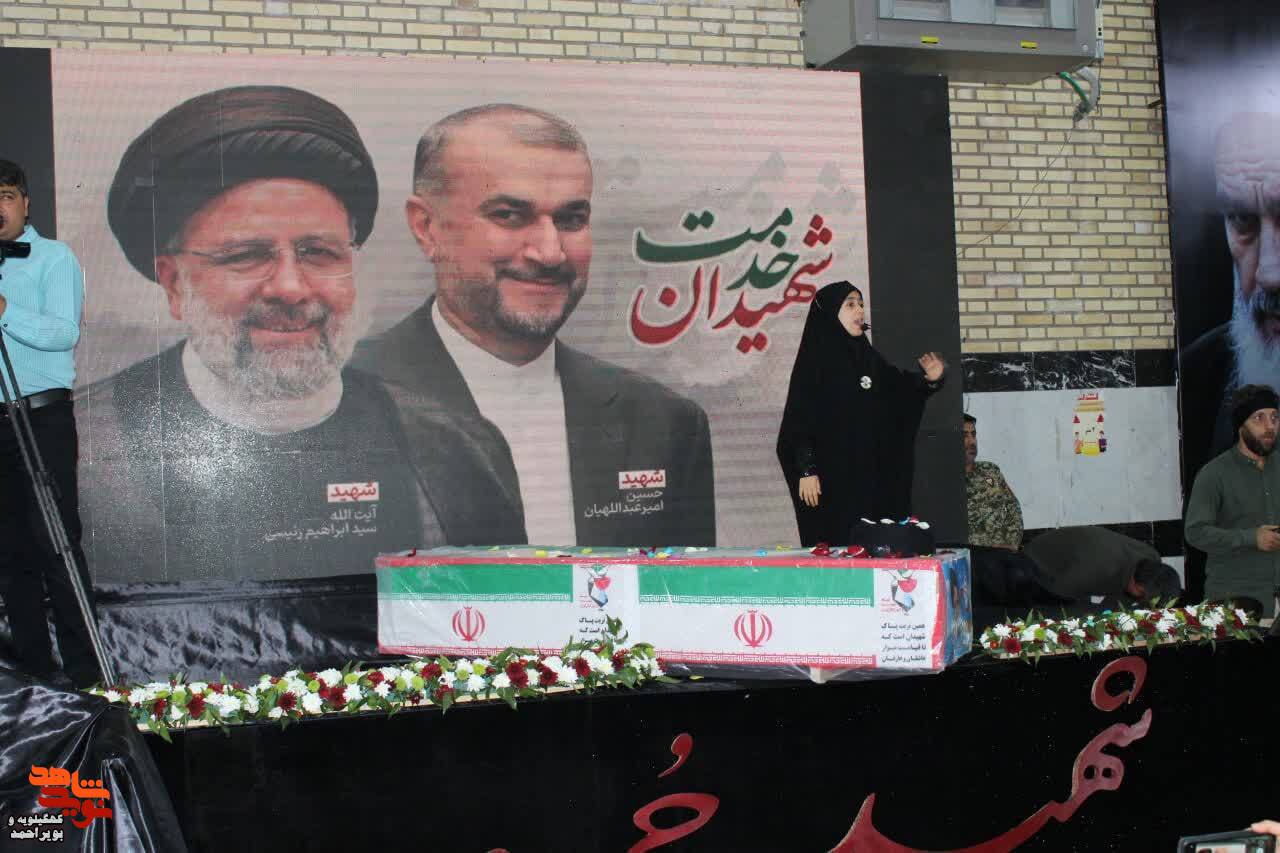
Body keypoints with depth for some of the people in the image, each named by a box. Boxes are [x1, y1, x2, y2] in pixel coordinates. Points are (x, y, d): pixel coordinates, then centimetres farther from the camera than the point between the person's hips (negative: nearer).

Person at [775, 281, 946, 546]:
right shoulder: (815, 359, -6)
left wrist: (929, 380, 0)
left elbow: (899, 392, 20)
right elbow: (799, 418, -11)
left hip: (872, 473, 6)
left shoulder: (868, 356, 12)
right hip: (832, 477, -6)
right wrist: (806, 470, -17)